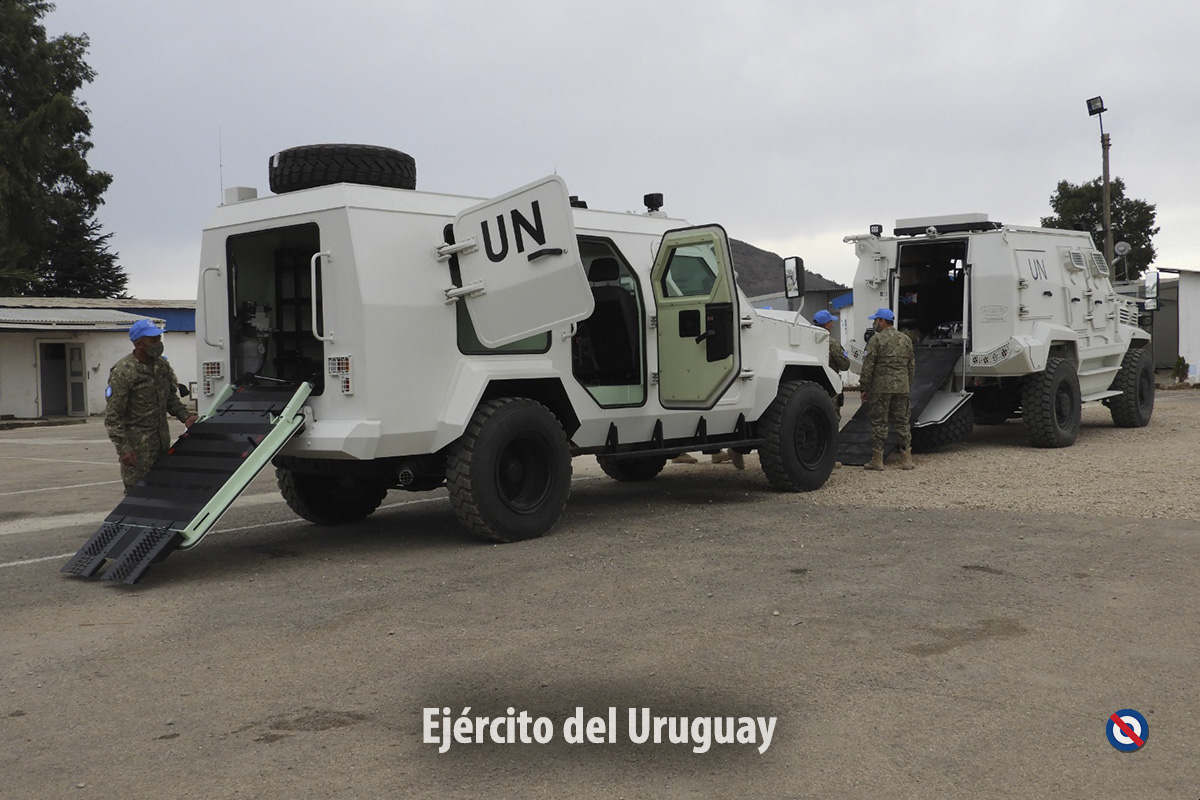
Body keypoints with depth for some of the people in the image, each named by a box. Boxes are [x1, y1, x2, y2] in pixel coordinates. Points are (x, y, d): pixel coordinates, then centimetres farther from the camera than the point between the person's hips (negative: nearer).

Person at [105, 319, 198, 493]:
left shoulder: (162, 365, 7)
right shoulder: (123, 372, -15)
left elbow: (171, 397, 21)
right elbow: (113, 417, -15)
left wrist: (185, 416, 4)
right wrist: (123, 448, -20)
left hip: (162, 441, 7)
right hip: (137, 445, -7)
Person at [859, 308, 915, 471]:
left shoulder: (877, 339, -5)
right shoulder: (906, 340, 14)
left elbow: (868, 366, -9)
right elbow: (912, 367, 17)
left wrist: (864, 388, -3)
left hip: (881, 387, -5)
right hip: (902, 388, 5)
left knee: (879, 423, -1)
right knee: (902, 422, 10)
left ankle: (877, 459, 1)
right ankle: (906, 459, 11)